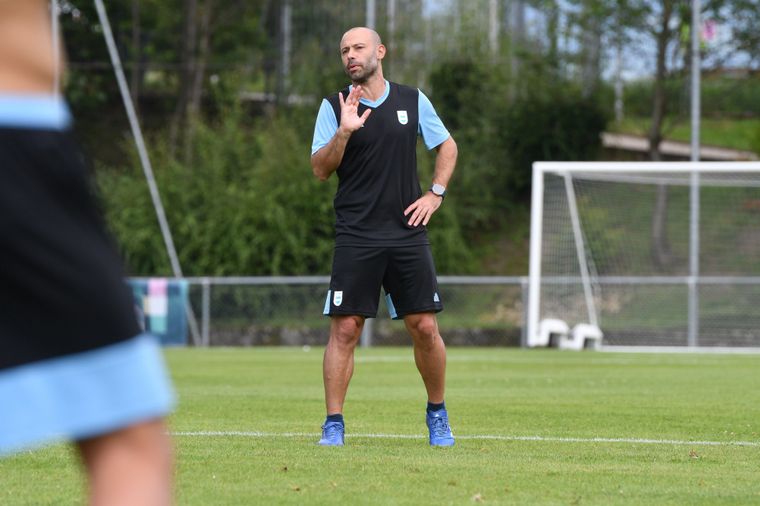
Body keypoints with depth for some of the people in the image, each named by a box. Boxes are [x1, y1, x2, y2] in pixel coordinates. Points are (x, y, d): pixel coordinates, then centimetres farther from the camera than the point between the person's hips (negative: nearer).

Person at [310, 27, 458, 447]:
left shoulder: (413, 101, 7)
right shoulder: (334, 107, 2)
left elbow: (446, 146, 20)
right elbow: (320, 169, -5)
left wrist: (435, 193, 8)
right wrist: (344, 132, -19)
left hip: (407, 234, 1)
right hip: (355, 236, -1)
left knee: (424, 327, 0)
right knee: (344, 329, -6)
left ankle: (437, 414, 18)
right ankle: (333, 425, -1)